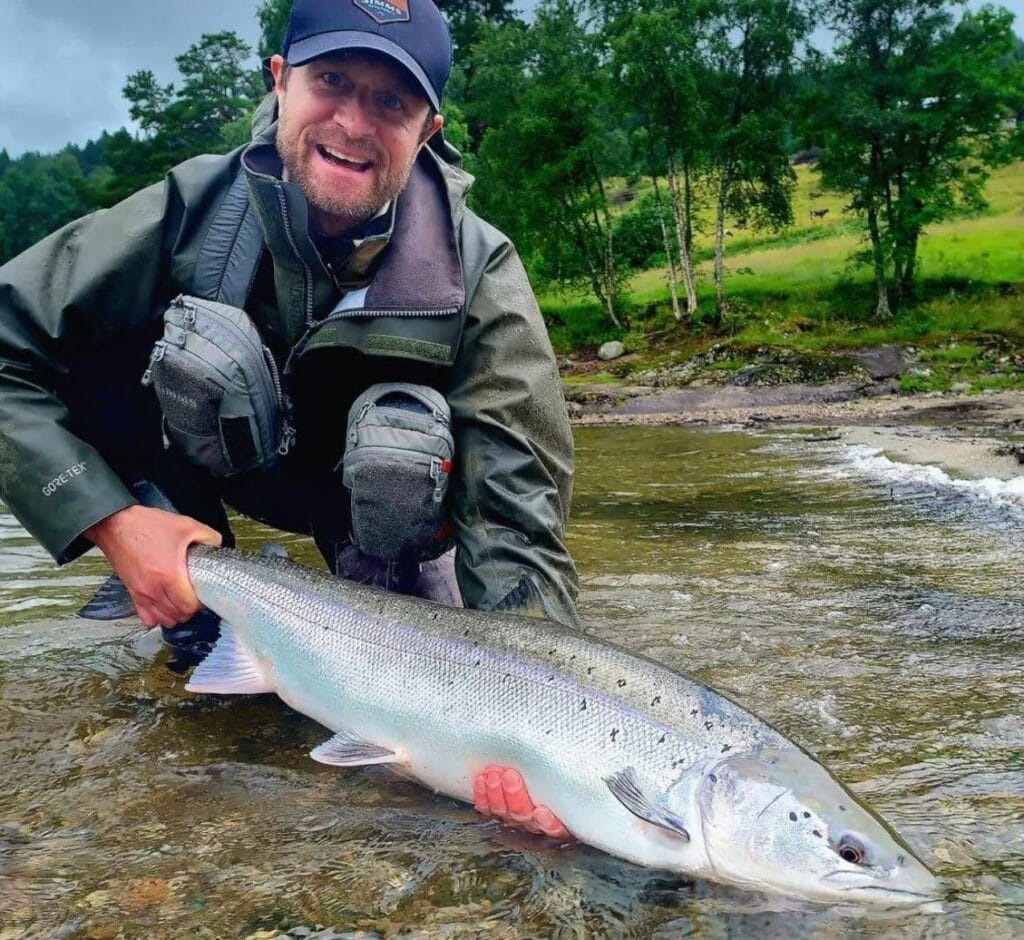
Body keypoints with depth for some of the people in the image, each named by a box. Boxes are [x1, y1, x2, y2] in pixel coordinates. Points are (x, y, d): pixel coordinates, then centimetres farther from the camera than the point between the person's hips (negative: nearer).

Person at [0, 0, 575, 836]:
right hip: (217, 460, 1)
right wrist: (108, 520, -30)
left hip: (369, 491, -1)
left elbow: (516, 512, -34)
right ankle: (200, 591, -3)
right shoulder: (195, 208, -25)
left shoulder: (477, 276, -28)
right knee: (86, 366, -26)